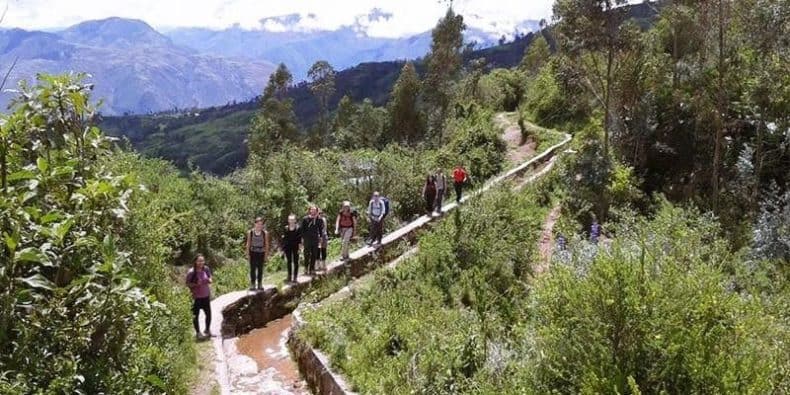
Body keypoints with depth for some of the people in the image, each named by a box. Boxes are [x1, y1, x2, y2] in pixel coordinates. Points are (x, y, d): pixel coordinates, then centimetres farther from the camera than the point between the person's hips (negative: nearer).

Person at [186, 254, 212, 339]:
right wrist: (195, 284, -24)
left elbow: (209, 278, 12)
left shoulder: (206, 269, -4)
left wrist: (209, 280, -10)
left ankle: (207, 330, 32)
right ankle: (198, 332, 23)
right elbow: (187, 284, -8)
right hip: (196, 297, -4)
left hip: (206, 296, 4)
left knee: (208, 314, 10)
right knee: (195, 315, 5)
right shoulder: (191, 272, -16)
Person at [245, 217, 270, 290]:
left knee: (260, 269, 5)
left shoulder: (265, 233, -1)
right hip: (253, 252, 0)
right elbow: (248, 243, 4)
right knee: (252, 268, -2)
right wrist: (248, 254, 2)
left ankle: (259, 284, 14)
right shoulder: (250, 232, 0)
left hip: (261, 252, 1)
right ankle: (252, 284, 5)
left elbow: (266, 244, 4)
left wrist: (266, 254, 1)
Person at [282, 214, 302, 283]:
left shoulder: (298, 228, -4)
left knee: (295, 262, 1)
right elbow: (283, 239, 5)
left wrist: (300, 248, -10)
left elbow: (300, 239, -5)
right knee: (289, 262, 9)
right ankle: (289, 276, 17)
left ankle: (295, 277, 7)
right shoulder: (286, 228, 3)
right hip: (288, 247, 3)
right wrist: (283, 249, 3)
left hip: (295, 247, -3)